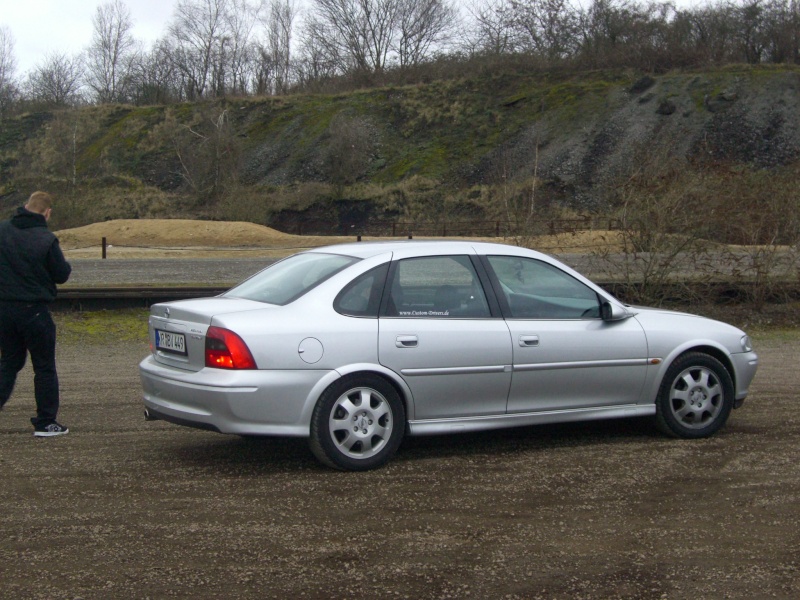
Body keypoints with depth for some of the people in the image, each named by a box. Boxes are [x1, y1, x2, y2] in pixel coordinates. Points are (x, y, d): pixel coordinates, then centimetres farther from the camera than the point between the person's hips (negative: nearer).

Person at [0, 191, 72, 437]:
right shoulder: (46, 240, -14)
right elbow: (61, 275, -7)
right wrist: (65, 265, 13)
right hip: (34, 310, -4)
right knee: (44, 367, 8)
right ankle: (46, 423, 11)